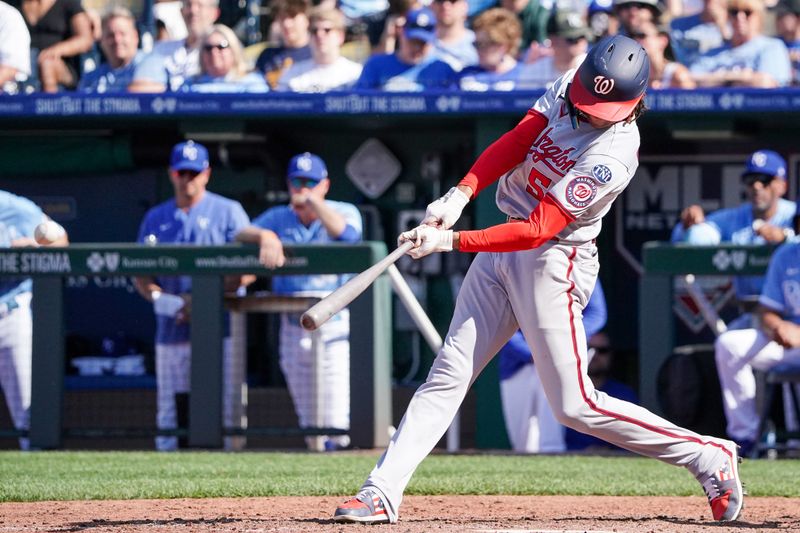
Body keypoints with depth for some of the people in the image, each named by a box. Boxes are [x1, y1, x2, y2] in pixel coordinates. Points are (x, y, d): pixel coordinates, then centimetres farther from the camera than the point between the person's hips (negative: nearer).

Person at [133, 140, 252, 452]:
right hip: (171, 330, 4)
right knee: (170, 411, 4)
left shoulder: (227, 212, 5)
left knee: (224, 411, -8)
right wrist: (158, 297, -8)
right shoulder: (156, 218, 17)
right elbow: (140, 274, 15)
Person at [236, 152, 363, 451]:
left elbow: (345, 232, -22)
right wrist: (265, 236, -25)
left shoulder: (344, 212, 1)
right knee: (309, 423, 11)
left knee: (336, 426, -15)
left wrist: (313, 200, -19)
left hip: (336, 327, -4)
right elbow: (241, 236, -5)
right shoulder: (278, 218, 11)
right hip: (293, 331, 4)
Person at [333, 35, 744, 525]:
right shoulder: (568, 88, -2)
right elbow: (515, 141, -5)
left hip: (551, 262, -7)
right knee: (449, 374, 2)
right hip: (503, 248, 7)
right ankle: (381, 495, 1)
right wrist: (462, 193, -22)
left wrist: (451, 242, -29)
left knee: (576, 407, -5)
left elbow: (539, 229, -26)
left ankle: (709, 457, 7)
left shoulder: (613, 155, -24)